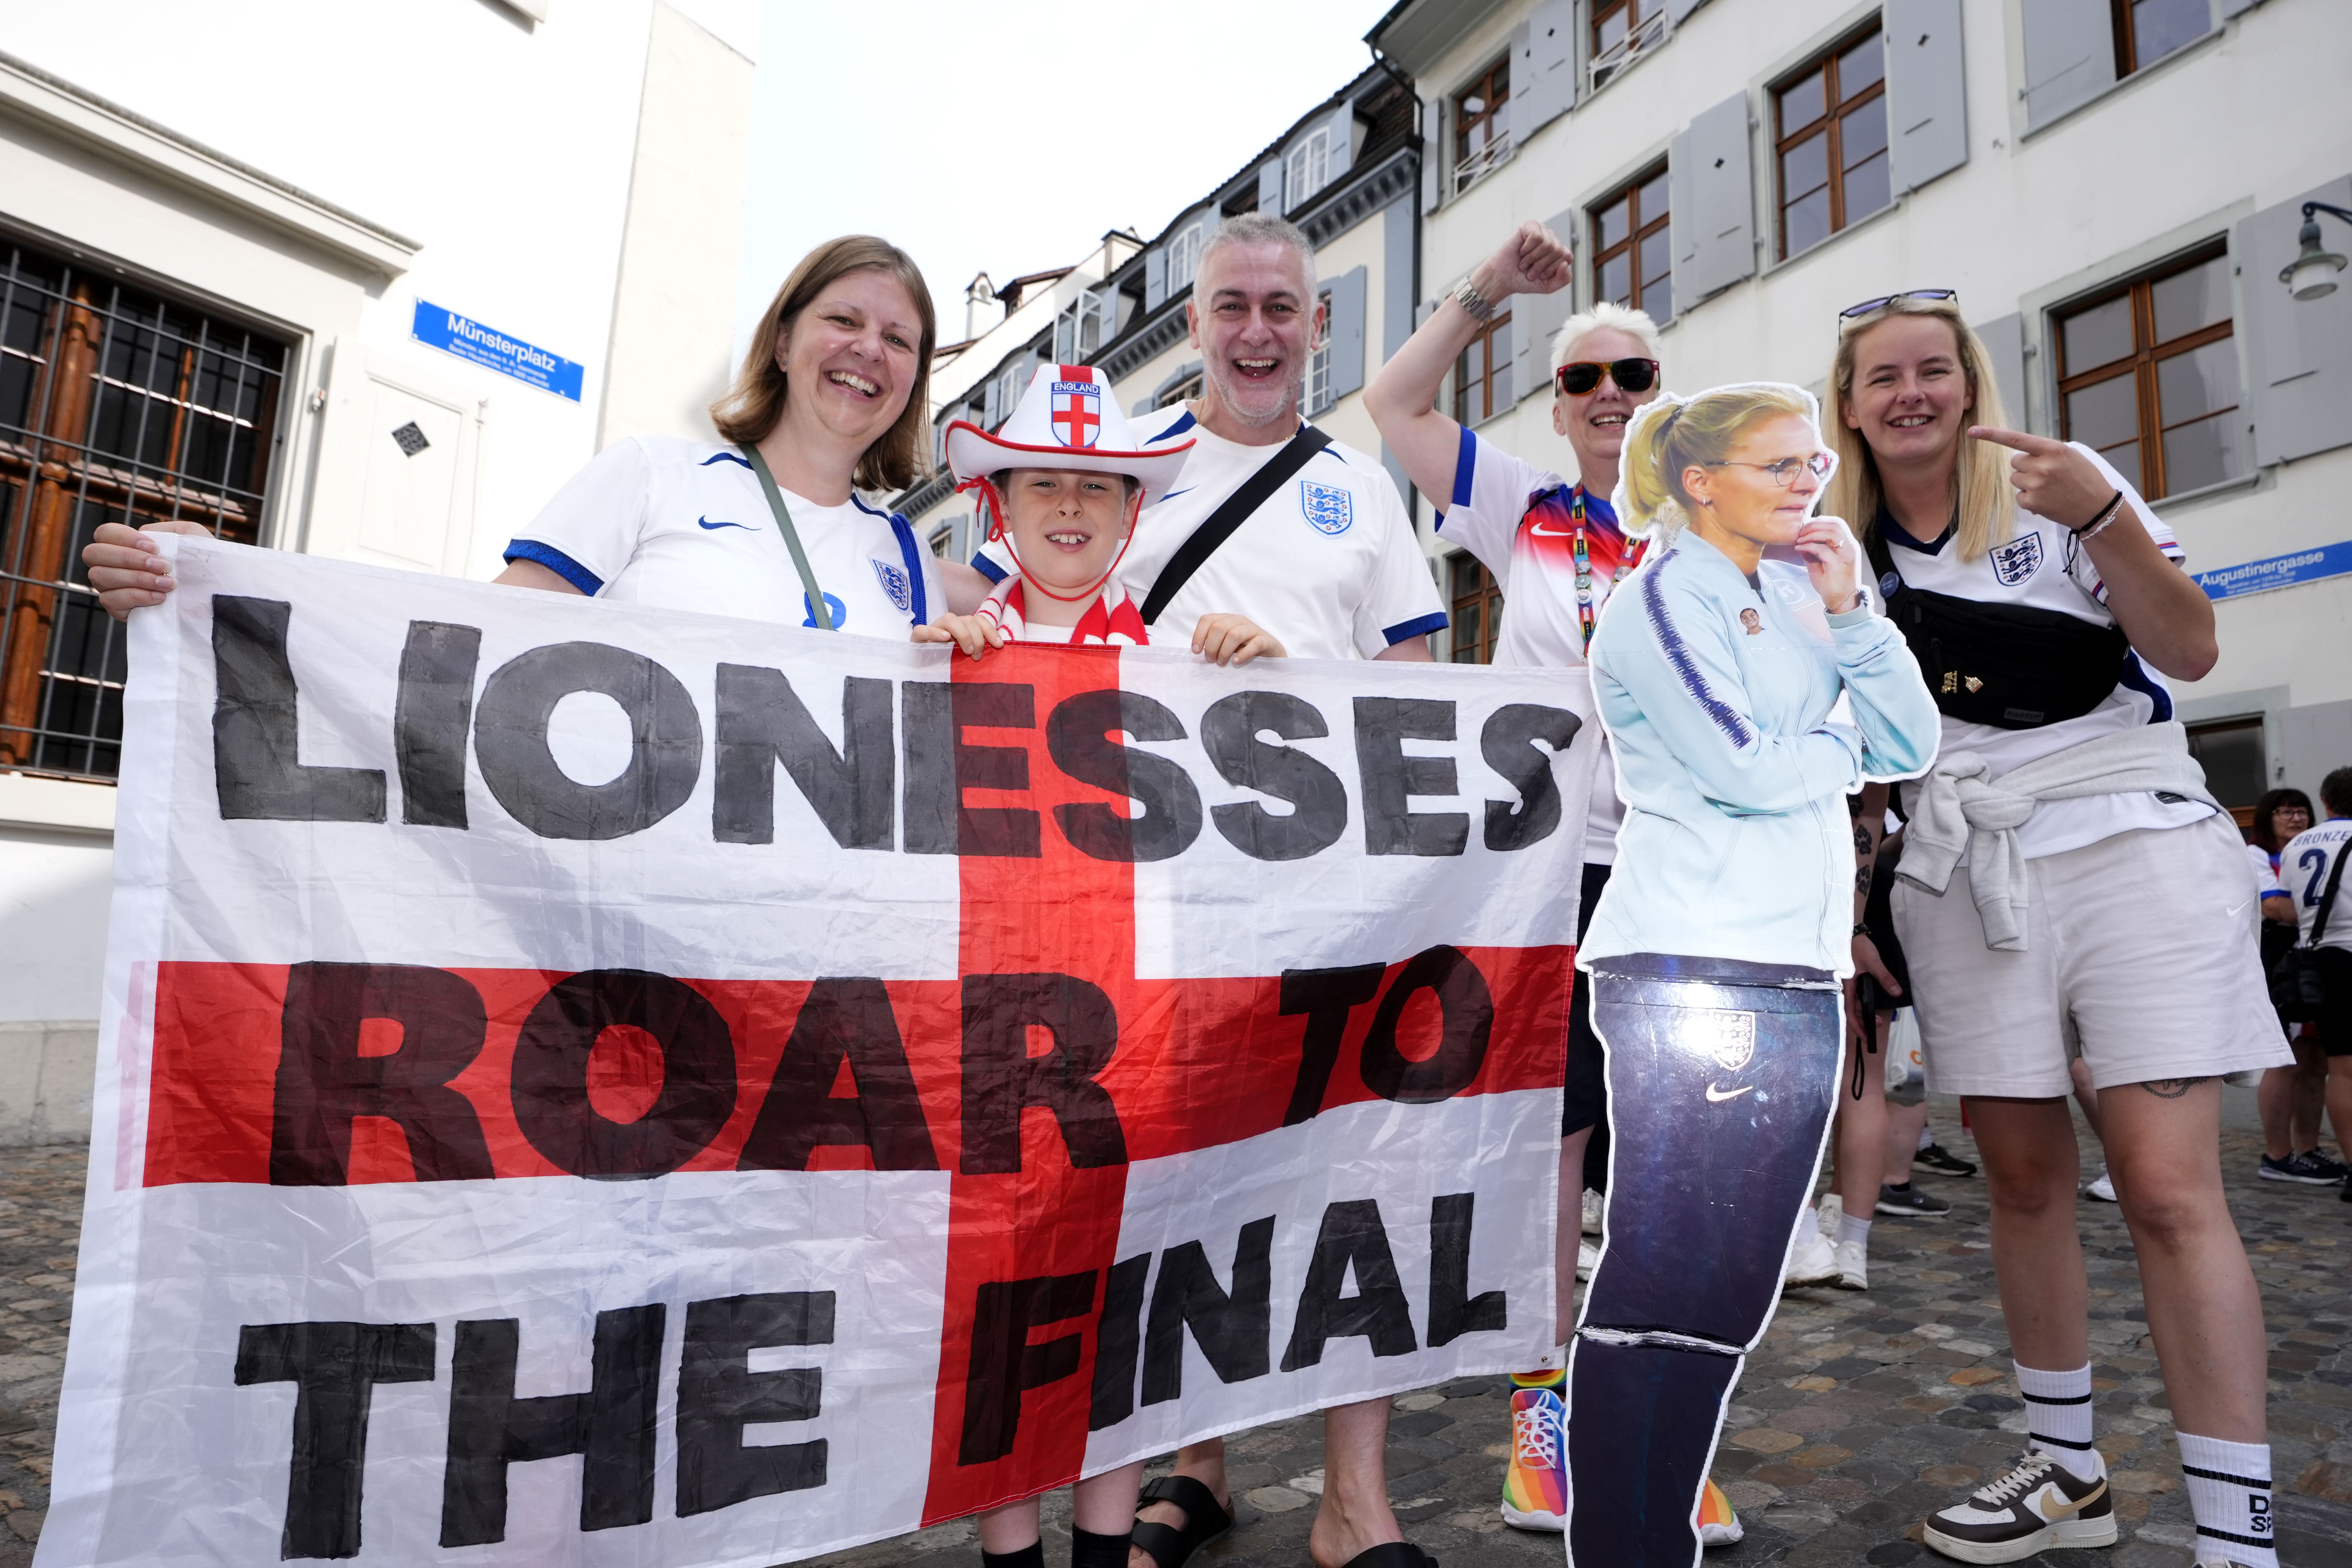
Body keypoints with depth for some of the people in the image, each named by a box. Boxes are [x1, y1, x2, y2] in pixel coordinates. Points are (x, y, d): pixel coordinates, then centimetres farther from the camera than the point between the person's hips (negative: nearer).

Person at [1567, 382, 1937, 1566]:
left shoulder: (1798, 597, 20)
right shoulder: (1660, 599, -2)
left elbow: (1914, 748, 14)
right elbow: (1746, 768, -13)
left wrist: (1849, 612, 3)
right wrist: (1842, 744, 6)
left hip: (1800, 978, 8)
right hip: (1691, 971, -8)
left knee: (1730, 1293, 10)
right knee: (1654, 1284, -6)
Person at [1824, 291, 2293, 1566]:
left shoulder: (2059, 485, 2)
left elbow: (2189, 652, -5)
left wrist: (2104, 517, -18)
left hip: (2131, 846, -3)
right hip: (1965, 873, 3)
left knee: (2169, 1186, -11)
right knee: (2023, 1177, 8)